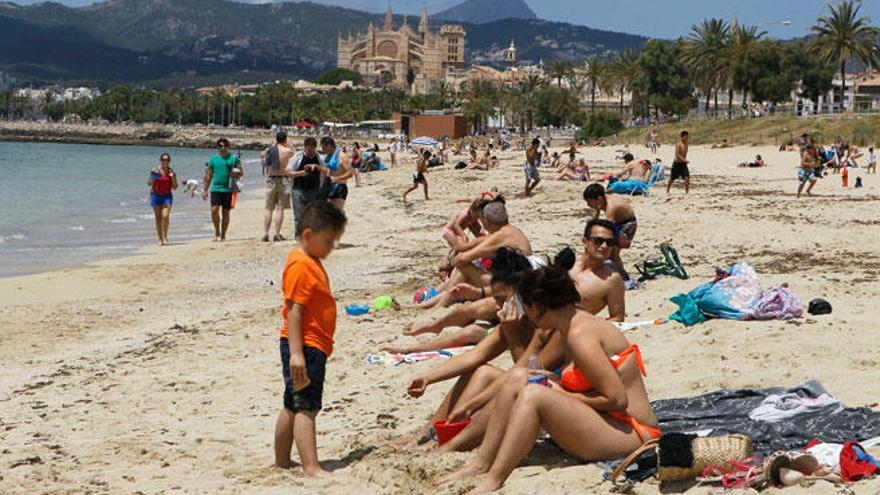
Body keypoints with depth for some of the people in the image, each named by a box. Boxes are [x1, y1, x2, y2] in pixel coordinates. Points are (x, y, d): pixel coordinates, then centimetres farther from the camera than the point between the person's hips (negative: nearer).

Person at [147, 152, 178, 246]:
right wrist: (153, 179, -15)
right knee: (158, 217, 2)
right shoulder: (155, 171, 1)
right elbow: (148, 183, 5)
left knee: (165, 216, -16)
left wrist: (173, 178, -12)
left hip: (167, 196, 0)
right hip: (156, 195, 0)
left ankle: (165, 236, -1)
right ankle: (160, 239, 9)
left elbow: (175, 187, 4)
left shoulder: (171, 172, 3)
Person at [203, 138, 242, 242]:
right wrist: (205, 190, 9)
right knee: (214, 210, -14)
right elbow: (208, 176, 12)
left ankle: (223, 234, 15)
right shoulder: (213, 159, 8)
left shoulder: (234, 158, 5)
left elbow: (241, 172, 7)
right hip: (216, 189, 0)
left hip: (228, 189, 0)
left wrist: (235, 175, -15)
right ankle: (217, 231, 5)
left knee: (226, 213, 4)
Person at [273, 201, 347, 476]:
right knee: (306, 408, -13)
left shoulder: (311, 262, 17)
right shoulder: (299, 265, -16)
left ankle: (282, 462, 25)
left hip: (313, 347, 11)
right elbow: (293, 311, -22)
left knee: (293, 406, 16)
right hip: (305, 347, -11)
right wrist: (296, 352, -26)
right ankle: (312, 468, -16)